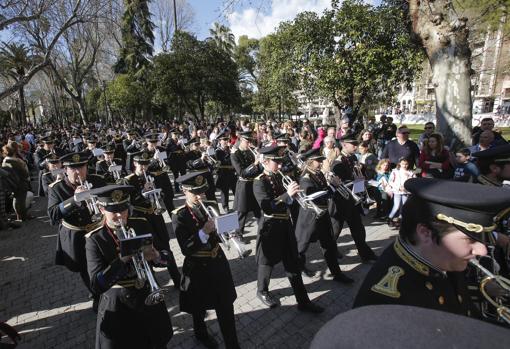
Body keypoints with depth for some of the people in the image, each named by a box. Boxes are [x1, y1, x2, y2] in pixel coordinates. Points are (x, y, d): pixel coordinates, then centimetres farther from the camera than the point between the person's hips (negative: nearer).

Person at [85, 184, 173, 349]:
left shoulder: (142, 225, -8)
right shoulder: (94, 239, -15)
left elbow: (165, 259, -5)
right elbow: (96, 286, -22)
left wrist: (155, 255, -27)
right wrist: (122, 258, -35)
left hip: (149, 297, 3)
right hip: (117, 305, -2)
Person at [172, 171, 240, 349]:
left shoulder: (211, 206, -4)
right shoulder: (179, 216, -17)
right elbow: (186, 249, -23)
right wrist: (204, 232, -35)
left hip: (218, 261, 3)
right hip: (198, 268, -3)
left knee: (226, 307, 12)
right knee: (199, 307, 22)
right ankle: (201, 334, 51)